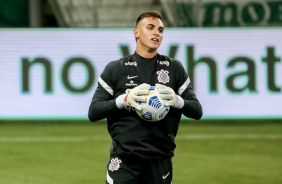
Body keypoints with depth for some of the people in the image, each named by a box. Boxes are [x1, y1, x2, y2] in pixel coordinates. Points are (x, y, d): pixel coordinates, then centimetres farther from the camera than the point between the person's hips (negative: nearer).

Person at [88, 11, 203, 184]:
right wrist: (124, 100, -18)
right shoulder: (115, 69, 4)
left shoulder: (174, 68, 9)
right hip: (124, 161, -2)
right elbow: (93, 112, -1)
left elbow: (197, 111, 8)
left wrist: (177, 101, -14)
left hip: (160, 161, 2)